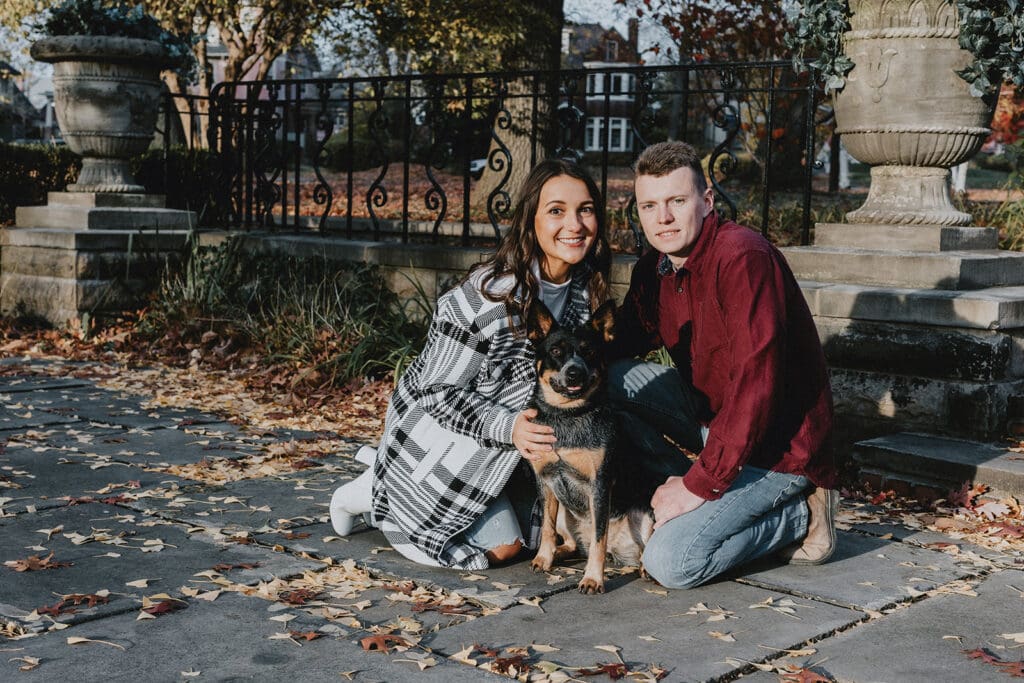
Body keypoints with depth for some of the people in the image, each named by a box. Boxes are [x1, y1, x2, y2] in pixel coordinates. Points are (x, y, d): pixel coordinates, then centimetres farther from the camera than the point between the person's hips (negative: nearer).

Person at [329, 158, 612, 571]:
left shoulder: (586, 289, -9)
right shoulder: (491, 293, -31)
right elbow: (439, 391, -25)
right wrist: (508, 427, -37)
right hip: (435, 425, -8)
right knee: (502, 545, -9)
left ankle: (397, 476, 26)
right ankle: (376, 493, 9)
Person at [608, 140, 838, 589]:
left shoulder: (742, 257, -24)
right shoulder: (653, 269, 2)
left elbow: (756, 382, -30)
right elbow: (618, 348, 7)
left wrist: (701, 483, -27)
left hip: (779, 443, -8)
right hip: (711, 413, 8)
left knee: (671, 563, -20)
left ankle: (800, 514, 1)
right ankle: (681, 501, 1)